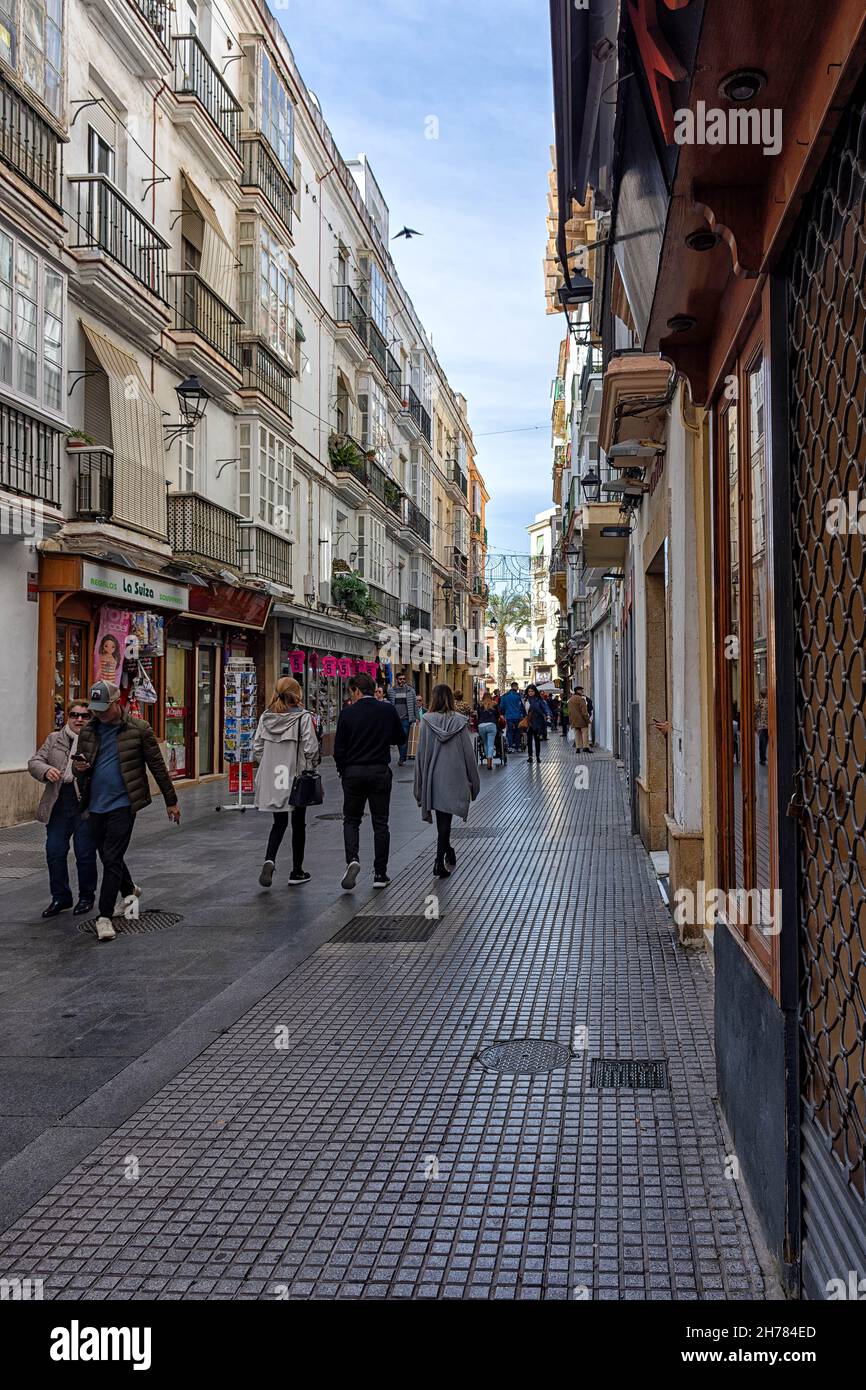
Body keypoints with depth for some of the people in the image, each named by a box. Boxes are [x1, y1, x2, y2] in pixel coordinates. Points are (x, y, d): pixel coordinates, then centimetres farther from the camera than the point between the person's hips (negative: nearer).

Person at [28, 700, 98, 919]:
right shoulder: (54, 739, 10)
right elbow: (34, 762, 6)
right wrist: (46, 771, -16)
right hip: (58, 806, 4)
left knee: (85, 854, 3)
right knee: (54, 852, 6)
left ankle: (86, 897, 20)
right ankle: (60, 897, 20)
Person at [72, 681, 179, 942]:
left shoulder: (139, 729, -7)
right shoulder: (88, 731, 5)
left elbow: (157, 766, -2)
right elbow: (78, 766, 15)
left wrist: (171, 801, 1)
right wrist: (79, 768, -11)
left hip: (122, 804, -5)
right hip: (96, 805, 5)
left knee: (112, 860, -8)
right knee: (108, 858, 18)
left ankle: (104, 917, -2)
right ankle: (129, 892, 43)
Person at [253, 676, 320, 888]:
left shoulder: (266, 717, 1)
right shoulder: (303, 717, -12)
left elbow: (257, 748, 3)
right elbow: (310, 749, -13)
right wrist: (311, 767, 5)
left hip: (272, 780, 4)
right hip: (297, 778, -4)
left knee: (279, 823, 17)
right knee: (298, 825, 11)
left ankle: (269, 860, -7)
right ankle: (296, 872, 19)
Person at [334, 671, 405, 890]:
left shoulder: (348, 714, -7)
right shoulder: (387, 710, -3)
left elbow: (339, 749, -6)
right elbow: (401, 739, 7)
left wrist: (343, 771, 9)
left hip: (353, 773, -1)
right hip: (380, 772, 1)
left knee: (351, 820, 12)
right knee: (380, 823, 9)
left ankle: (352, 859, -12)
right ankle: (380, 874, 10)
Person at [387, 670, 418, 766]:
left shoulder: (410, 690, 5)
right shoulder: (392, 691, 5)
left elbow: (415, 704, 7)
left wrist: (417, 717, 3)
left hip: (406, 718, -1)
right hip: (395, 718, 1)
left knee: (404, 739, -4)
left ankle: (402, 759, -1)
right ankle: (403, 756, 22)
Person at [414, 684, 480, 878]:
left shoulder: (427, 722, -6)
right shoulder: (460, 721, -5)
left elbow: (421, 753, -3)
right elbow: (468, 753, -2)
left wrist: (420, 785, 5)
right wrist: (473, 781, 8)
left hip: (433, 778, 1)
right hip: (454, 777, -1)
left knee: (441, 818, 17)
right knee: (445, 819, 2)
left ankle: (448, 853, 31)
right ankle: (440, 861, -5)